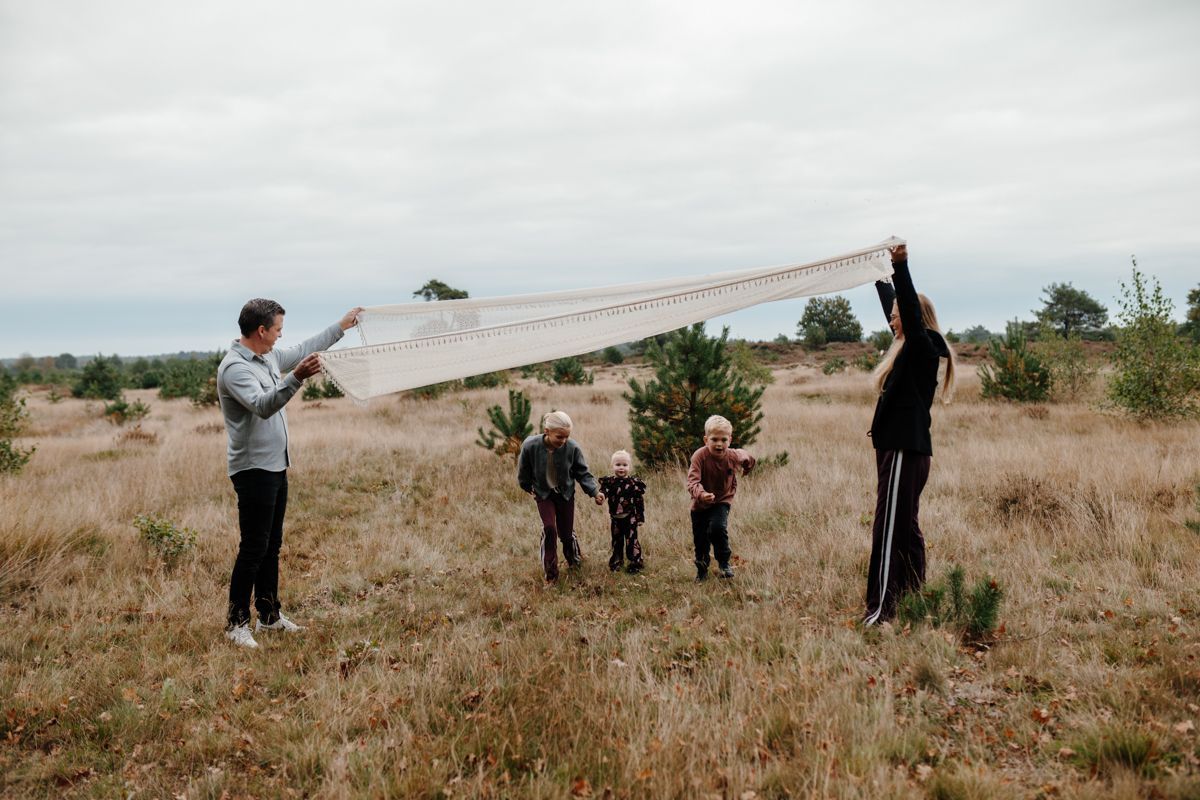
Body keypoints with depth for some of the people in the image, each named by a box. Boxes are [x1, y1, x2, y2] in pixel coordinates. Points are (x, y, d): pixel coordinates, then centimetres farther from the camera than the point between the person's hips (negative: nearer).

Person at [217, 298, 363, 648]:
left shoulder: (268, 357, 9)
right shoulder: (234, 367, -19)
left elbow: (302, 350, 25)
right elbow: (263, 405, -34)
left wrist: (341, 326, 29)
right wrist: (296, 378, -49)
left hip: (276, 466, 10)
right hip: (253, 470, -10)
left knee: (272, 545, 15)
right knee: (253, 549, -5)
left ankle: (269, 615, 24)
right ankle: (237, 623, 5)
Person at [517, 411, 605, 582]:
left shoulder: (572, 448, -27)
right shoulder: (530, 446, -28)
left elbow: (583, 473, -12)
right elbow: (523, 472, -6)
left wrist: (595, 492, -25)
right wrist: (529, 488, 10)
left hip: (566, 493, 1)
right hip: (543, 493, -1)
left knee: (566, 532, 8)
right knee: (549, 528, -17)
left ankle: (574, 558, 42)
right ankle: (550, 573, -1)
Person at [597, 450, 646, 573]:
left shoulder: (634, 483, -8)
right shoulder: (609, 481, -3)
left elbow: (639, 501, -4)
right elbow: (603, 492, -10)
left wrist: (640, 517, -4)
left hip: (630, 517, -3)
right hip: (615, 518, 3)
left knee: (631, 540, 0)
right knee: (616, 541, 16)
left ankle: (636, 562, 12)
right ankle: (616, 561, 31)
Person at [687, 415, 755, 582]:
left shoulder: (733, 456, -17)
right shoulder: (700, 456, -28)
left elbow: (748, 458, 8)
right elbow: (693, 481, -38)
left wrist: (746, 470, 25)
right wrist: (701, 494, -57)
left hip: (722, 500, 0)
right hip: (700, 504, 0)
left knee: (717, 528, -25)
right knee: (700, 539, 8)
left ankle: (724, 563, 0)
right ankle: (701, 571, 34)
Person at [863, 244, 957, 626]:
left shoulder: (923, 348, -9)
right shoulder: (909, 347, 14)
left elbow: (911, 308, -26)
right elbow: (893, 304, 28)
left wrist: (902, 266, -34)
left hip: (906, 450, -10)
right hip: (898, 448, 10)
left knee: (889, 530, -12)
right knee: (904, 527, 14)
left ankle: (881, 609, -12)